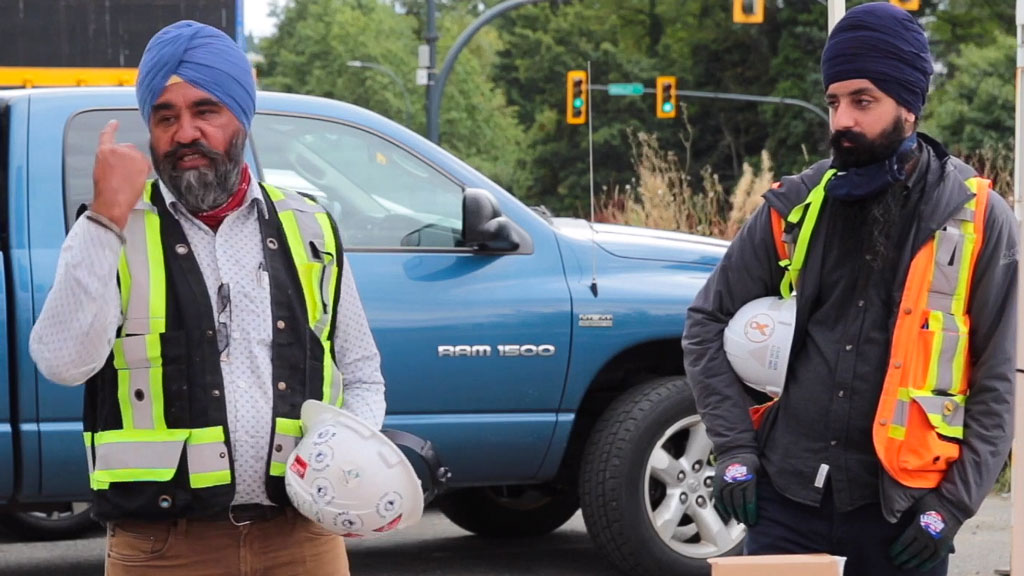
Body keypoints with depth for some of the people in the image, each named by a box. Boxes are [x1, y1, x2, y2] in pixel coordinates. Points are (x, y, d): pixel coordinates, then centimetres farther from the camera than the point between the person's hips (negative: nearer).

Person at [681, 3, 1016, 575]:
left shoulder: (979, 220, 0)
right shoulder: (797, 205, 5)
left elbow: (996, 383, 0)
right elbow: (708, 323, 12)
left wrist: (951, 506, -7)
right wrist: (735, 449, 2)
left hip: (901, 511, -1)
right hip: (786, 499, 2)